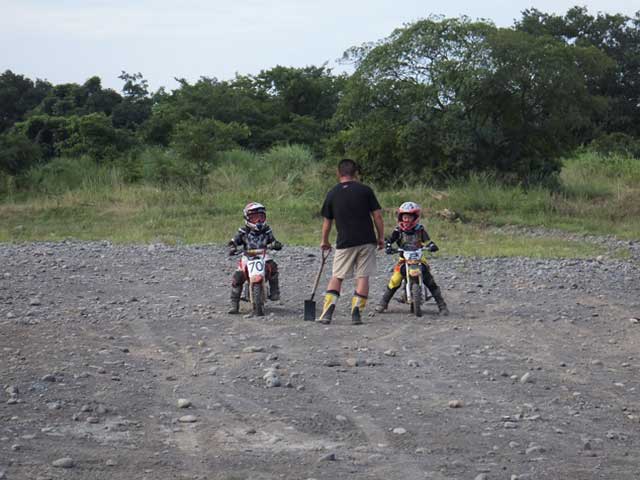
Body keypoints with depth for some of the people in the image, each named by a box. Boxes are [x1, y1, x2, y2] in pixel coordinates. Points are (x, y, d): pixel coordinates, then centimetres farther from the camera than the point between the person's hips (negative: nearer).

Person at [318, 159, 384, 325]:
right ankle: (356, 313, -2)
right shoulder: (365, 190, -1)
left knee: (337, 276, 9)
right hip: (366, 241, -1)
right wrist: (381, 237, 9)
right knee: (363, 276, 4)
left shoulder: (332, 194, 2)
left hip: (344, 243, 1)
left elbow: (327, 221, 9)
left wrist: (324, 241, 24)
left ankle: (327, 312, -2)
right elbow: (377, 215, -2)